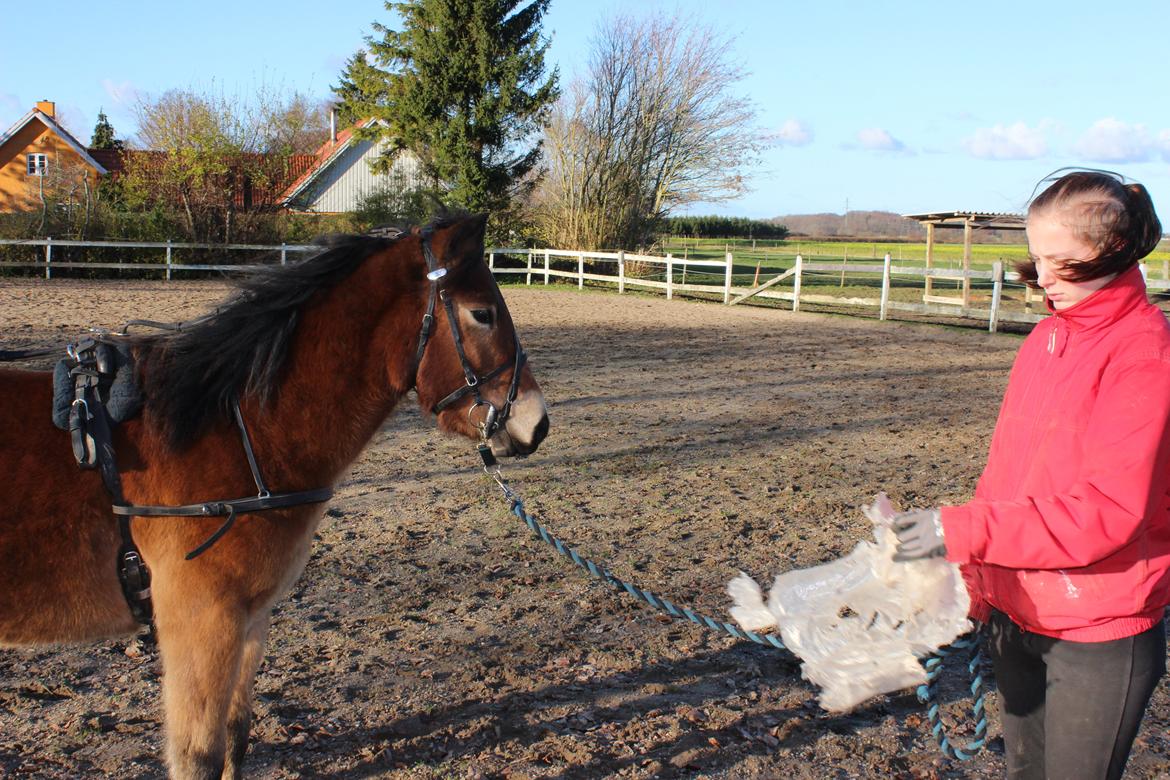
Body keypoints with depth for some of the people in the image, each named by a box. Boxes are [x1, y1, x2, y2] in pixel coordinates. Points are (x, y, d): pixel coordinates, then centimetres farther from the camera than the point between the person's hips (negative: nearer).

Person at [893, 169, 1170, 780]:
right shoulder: (1046, 338, 5)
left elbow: (1109, 511, -25)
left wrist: (963, 531, -28)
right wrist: (978, 582, 10)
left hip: (1099, 635, -7)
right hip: (1017, 614, 7)